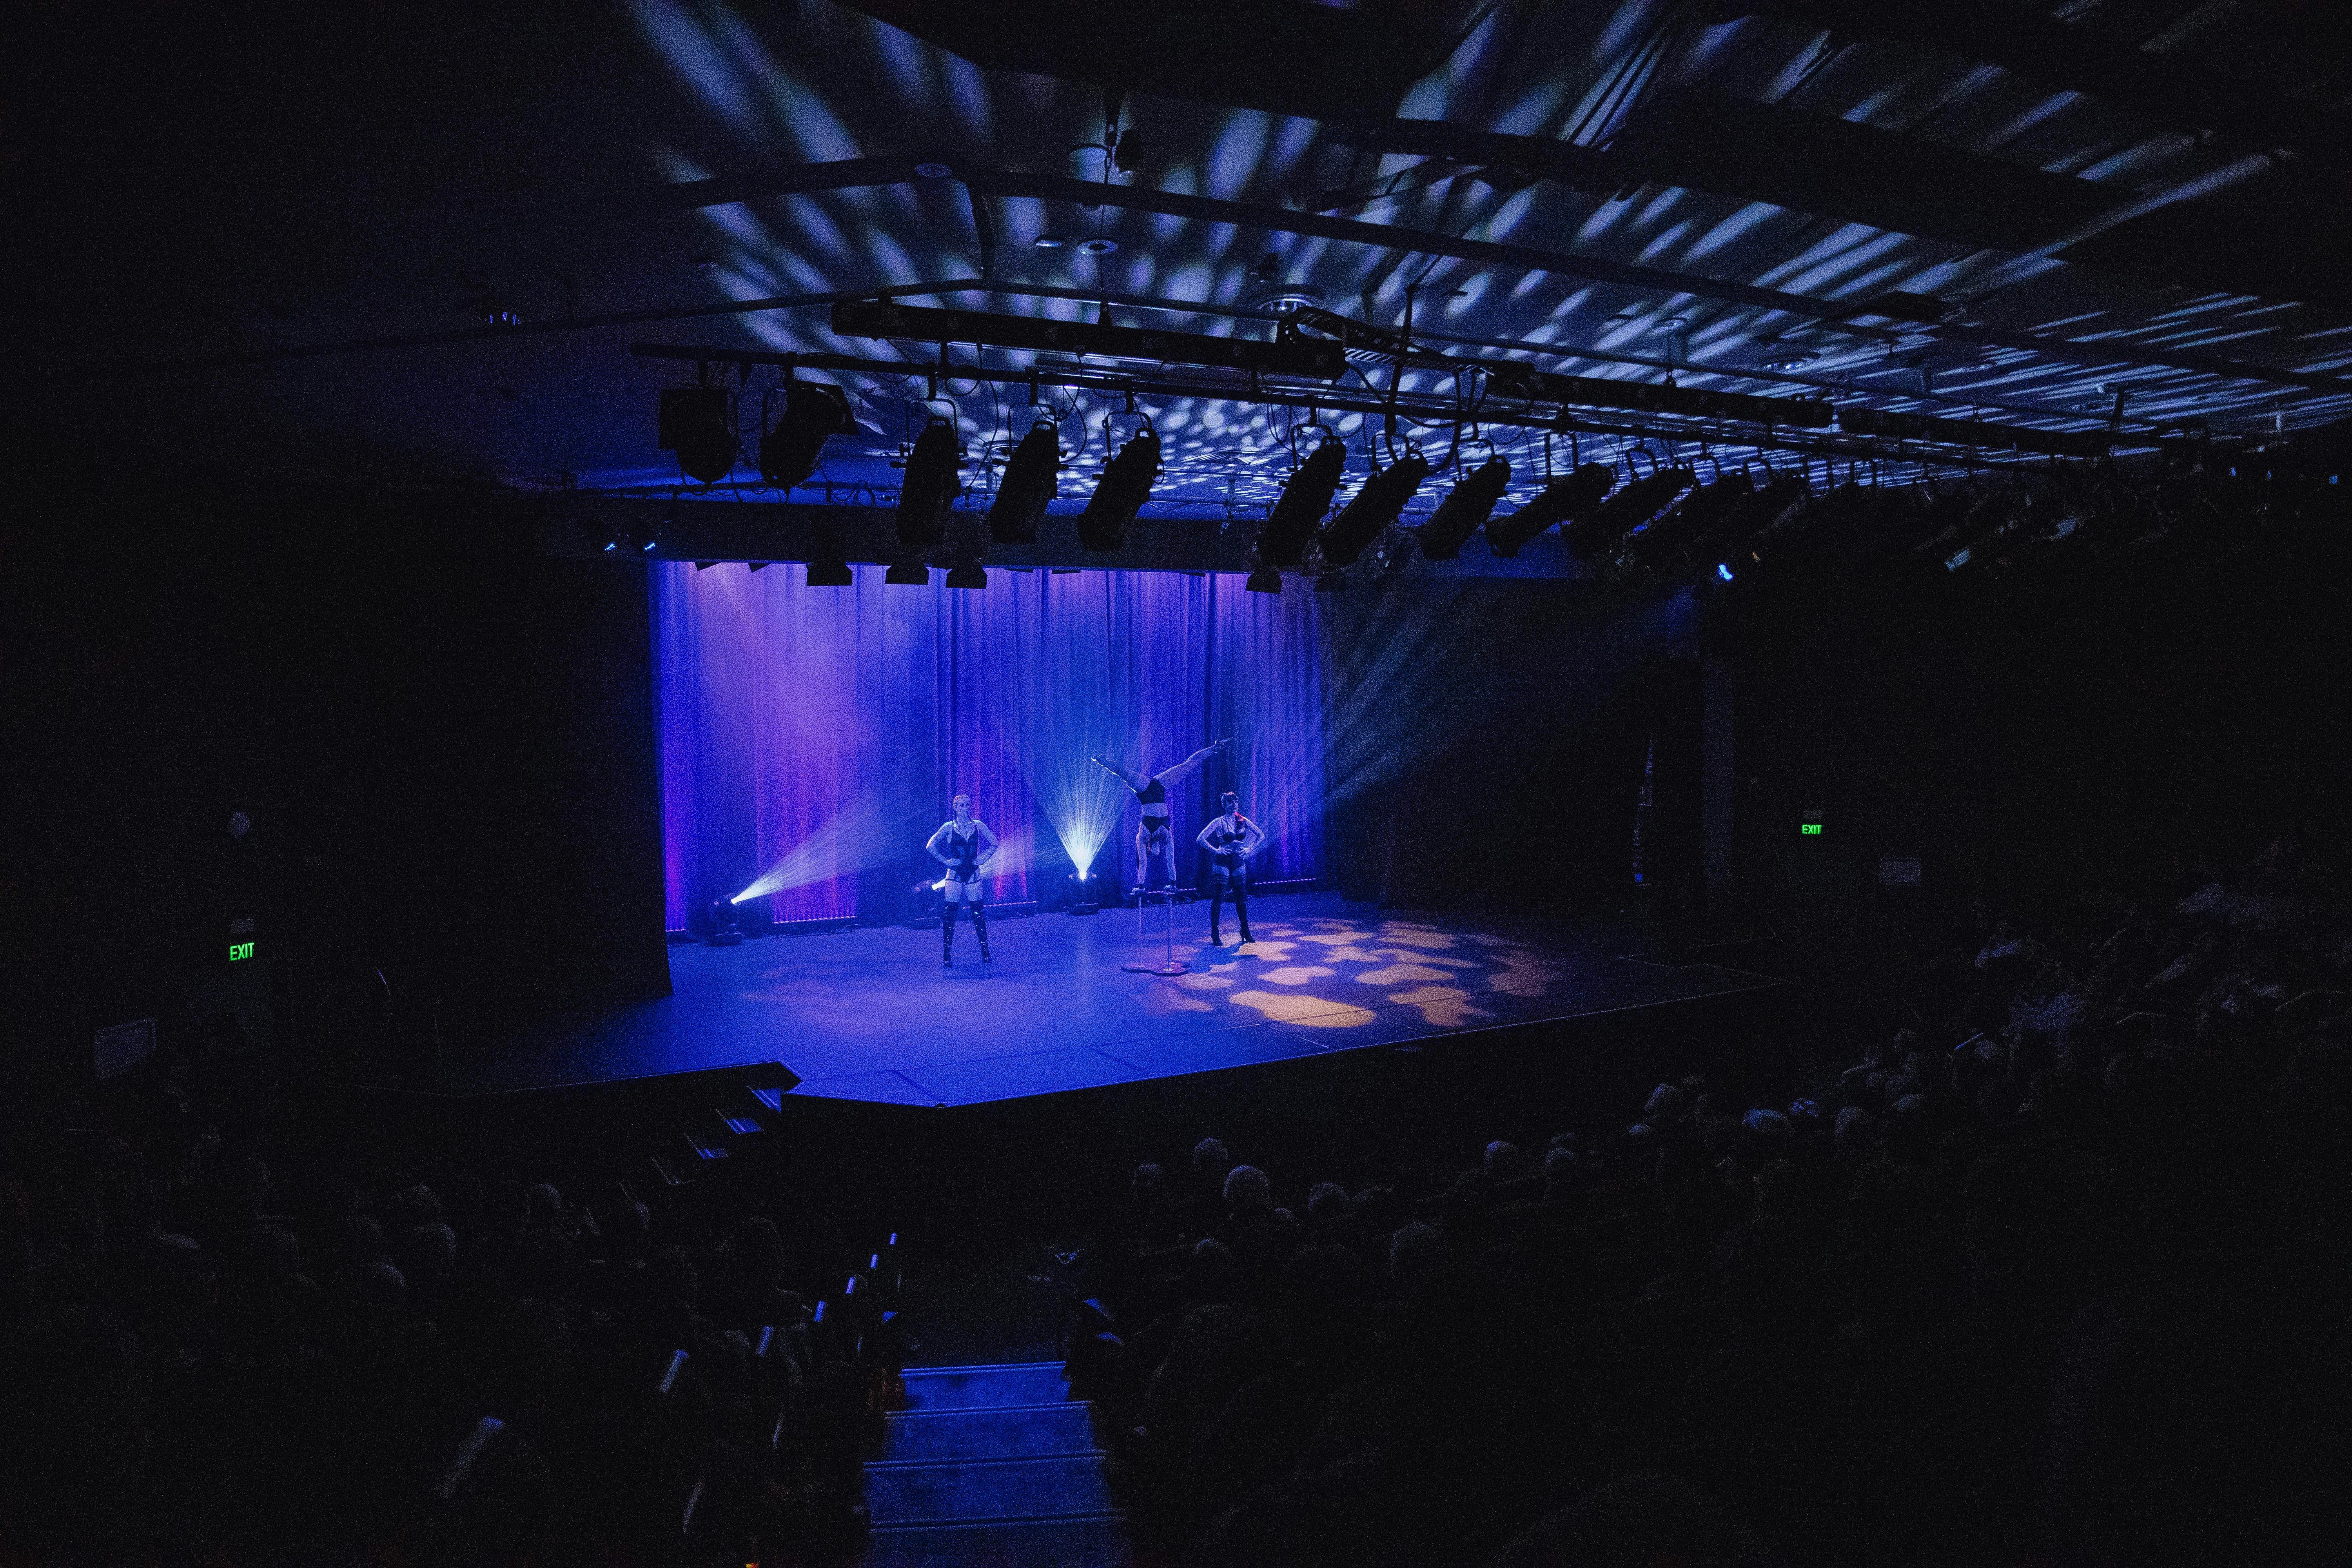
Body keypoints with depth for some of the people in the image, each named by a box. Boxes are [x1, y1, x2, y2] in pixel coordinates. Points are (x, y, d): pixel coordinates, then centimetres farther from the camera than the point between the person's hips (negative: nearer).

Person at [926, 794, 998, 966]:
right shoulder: (949, 827, -2)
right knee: (950, 914, -3)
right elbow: (930, 846, 3)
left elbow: (994, 843, 15)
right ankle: (947, 955, 3)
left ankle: (985, 953, 9)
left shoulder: (978, 825, 4)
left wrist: (984, 858, 3)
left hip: (973, 874, 2)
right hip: (955, 874, -2)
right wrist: (946, 861, -4)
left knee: (978, 913, 2)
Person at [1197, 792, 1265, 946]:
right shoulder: (1219, 822, -9)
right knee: (1218, 899, -2)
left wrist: (1249, 849, 4)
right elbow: (1200, 839, -14)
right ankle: (1215, 935, 4)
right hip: (1222, 863, -4)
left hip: (1239, 863, 4)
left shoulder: (1243, 821, 3)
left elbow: (1261, 836, 14)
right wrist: (1216, 850, -14)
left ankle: (1246, 933, 18)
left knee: (1242, 899, 8)